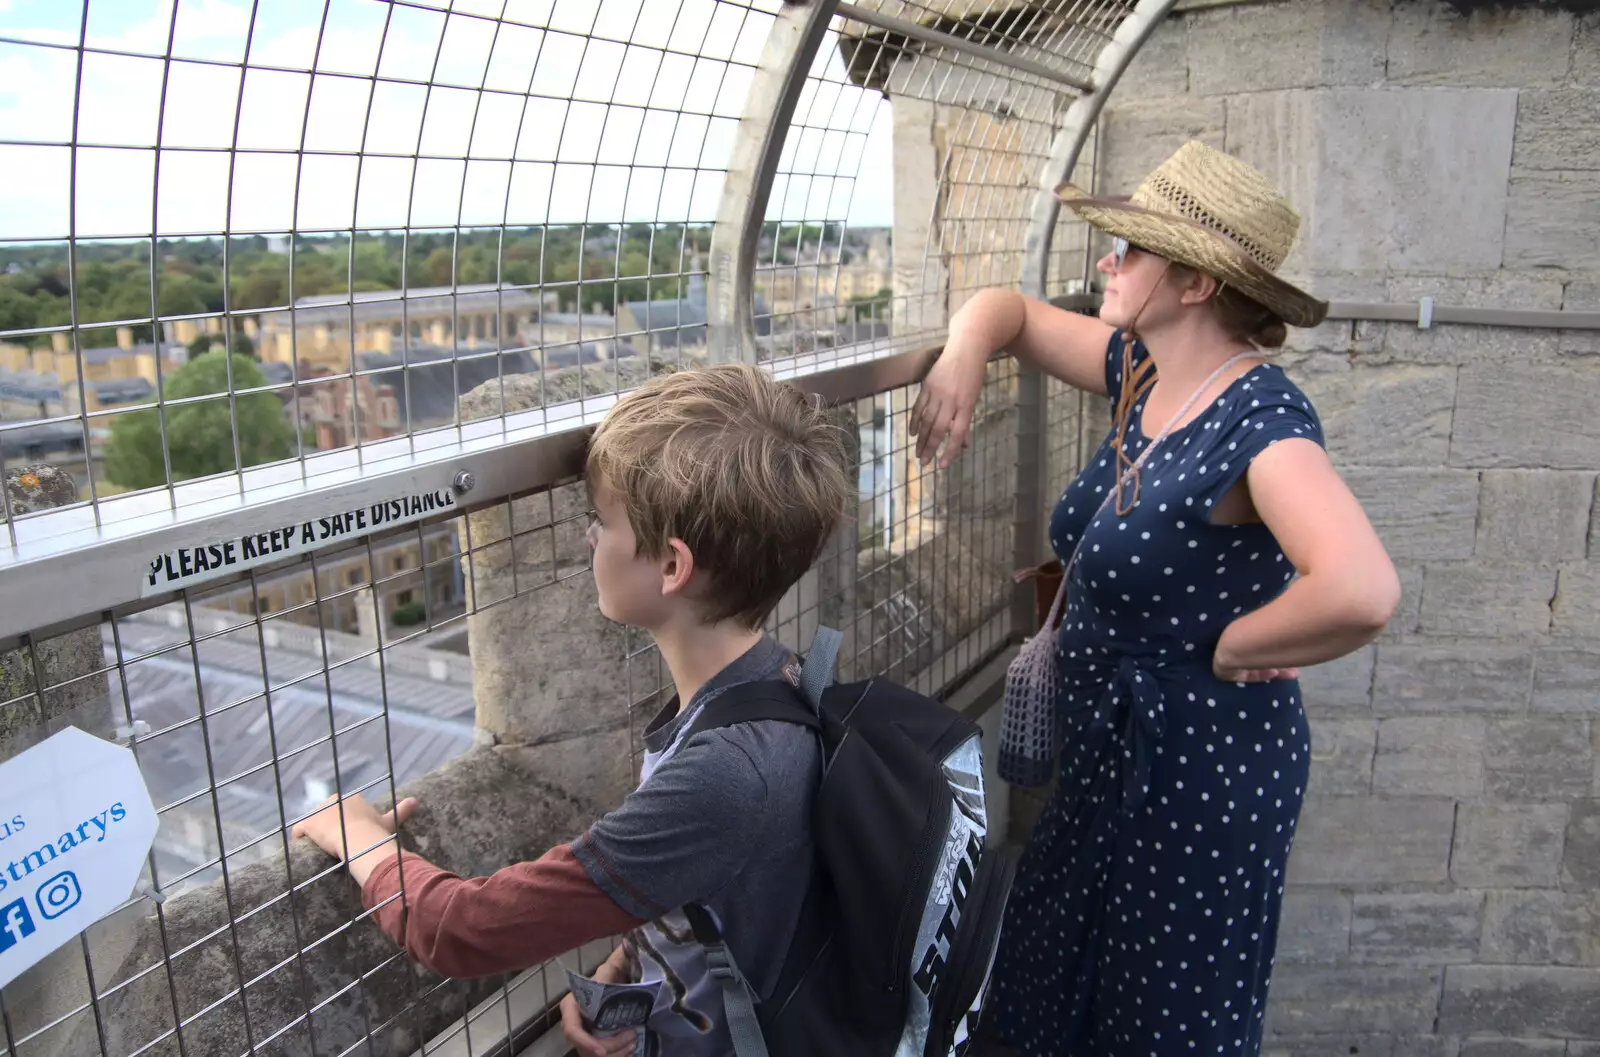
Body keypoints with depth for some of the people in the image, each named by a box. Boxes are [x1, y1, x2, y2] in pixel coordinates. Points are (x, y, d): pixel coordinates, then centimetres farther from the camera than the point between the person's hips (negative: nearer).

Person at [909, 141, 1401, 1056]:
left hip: (1202, 771, -8)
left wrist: (1230, 649, -26)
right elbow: (1012, 310, 11)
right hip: (1111, 749, 8)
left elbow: (1362, 593, -42)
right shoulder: (1142, 372, -3)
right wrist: (964, 355, -10)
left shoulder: (1260, 422, -27)